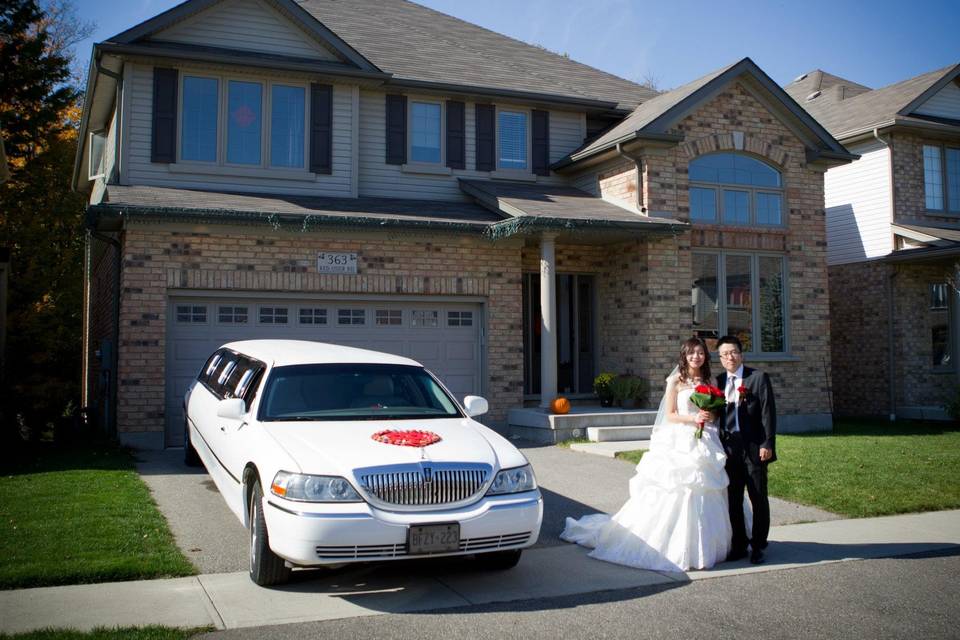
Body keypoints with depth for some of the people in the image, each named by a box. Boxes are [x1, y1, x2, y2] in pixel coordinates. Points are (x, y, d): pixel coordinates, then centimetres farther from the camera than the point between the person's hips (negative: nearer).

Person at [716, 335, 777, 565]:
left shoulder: (759, 378, -3)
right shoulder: (719, 381, 10)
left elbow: (768, 412, -7)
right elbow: (718, 413, 11)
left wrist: (767, 444, -13)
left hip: (754, 448, -4)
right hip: (729, 449, 4)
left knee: (758, 499, 3)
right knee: (733, 500, 9)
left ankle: (758, 546, 13)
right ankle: (738, 545, 19)